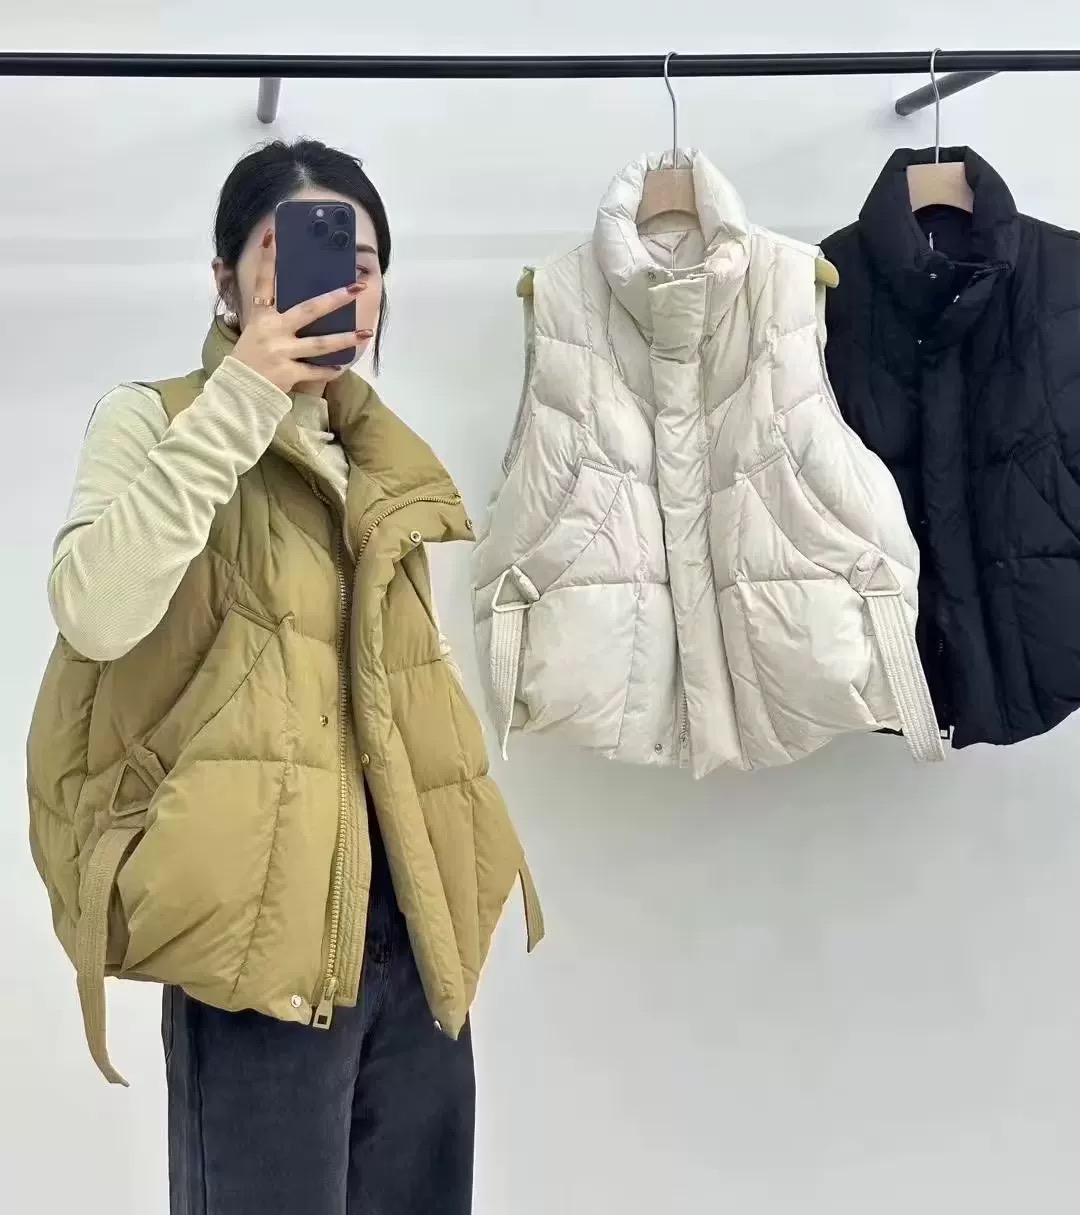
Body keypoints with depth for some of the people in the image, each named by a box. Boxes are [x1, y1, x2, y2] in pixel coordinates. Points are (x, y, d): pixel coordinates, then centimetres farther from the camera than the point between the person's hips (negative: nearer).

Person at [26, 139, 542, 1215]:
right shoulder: (152, 419, 0)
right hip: (269, 922, -6)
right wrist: (236, 405, -18)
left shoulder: (386, 458, 17)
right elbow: (97, 616, -21)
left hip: (410, 923, 6)